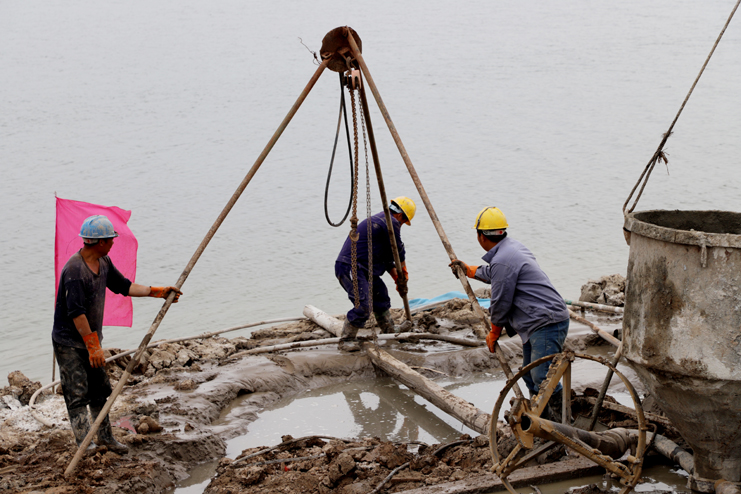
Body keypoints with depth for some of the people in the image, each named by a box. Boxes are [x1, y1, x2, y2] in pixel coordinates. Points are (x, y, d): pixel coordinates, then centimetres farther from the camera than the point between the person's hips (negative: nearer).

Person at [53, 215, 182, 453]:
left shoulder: (103, 262, 4)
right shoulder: (74, 269, -26)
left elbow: (124, 286, 16)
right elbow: (76, 313, -29)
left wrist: (159, 291, 10)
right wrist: (93, 346, -29)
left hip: (91, 338, 9)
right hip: (69, 343, -9)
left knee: (100, 390, 15)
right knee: (77, 395, -7)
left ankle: (105, 437, 28)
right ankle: (84, 444, -3)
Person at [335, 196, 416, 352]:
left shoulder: (381, 220, 23)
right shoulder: (391, 222, -11)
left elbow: (386, 254, 26)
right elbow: (398, 250, -4)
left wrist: (396, 277, 22)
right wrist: (403, 269, 15)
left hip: (363, 269, 11)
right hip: (350, 268, -11)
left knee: (381, 297, 21)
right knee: (363, 306, -17)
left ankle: (390, 333, 34)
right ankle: (346, 340, -7)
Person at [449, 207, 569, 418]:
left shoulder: (503, 261, -19)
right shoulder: (511, 246, 15)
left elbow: (500, 303, -11)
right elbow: (494, 274, 36)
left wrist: (494, 333, 5)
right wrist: (469, 270, 52)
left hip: (548, 323, -11)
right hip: (538, 323, 11)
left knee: (542, 377, -16)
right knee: (529, 375, 17)